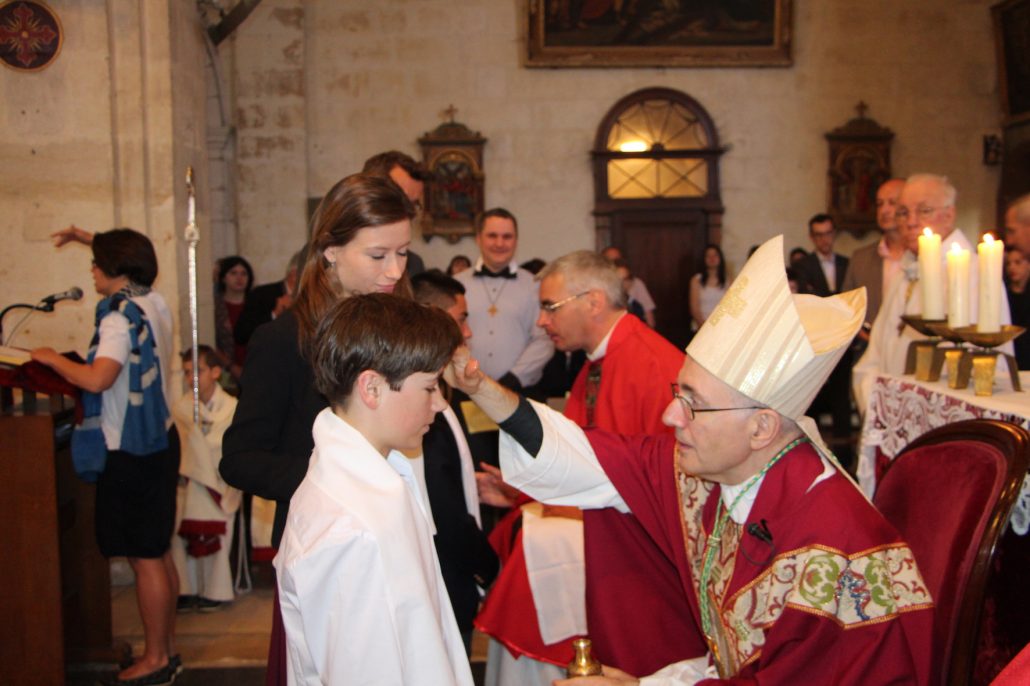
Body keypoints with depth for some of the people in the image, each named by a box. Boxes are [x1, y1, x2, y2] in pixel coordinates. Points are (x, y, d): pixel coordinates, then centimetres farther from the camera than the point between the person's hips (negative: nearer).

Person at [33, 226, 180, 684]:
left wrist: (52, 358, -15)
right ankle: (166, 649, 25)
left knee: (144, 559, 0)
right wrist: (90, 238, 31)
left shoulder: (119, 318, -18)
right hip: (160, 441, 9)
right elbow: (130, 259, 30)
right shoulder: (153, 303, 7)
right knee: (158, 554, 16)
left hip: (130, 453, -9)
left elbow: (97, 379, -31)